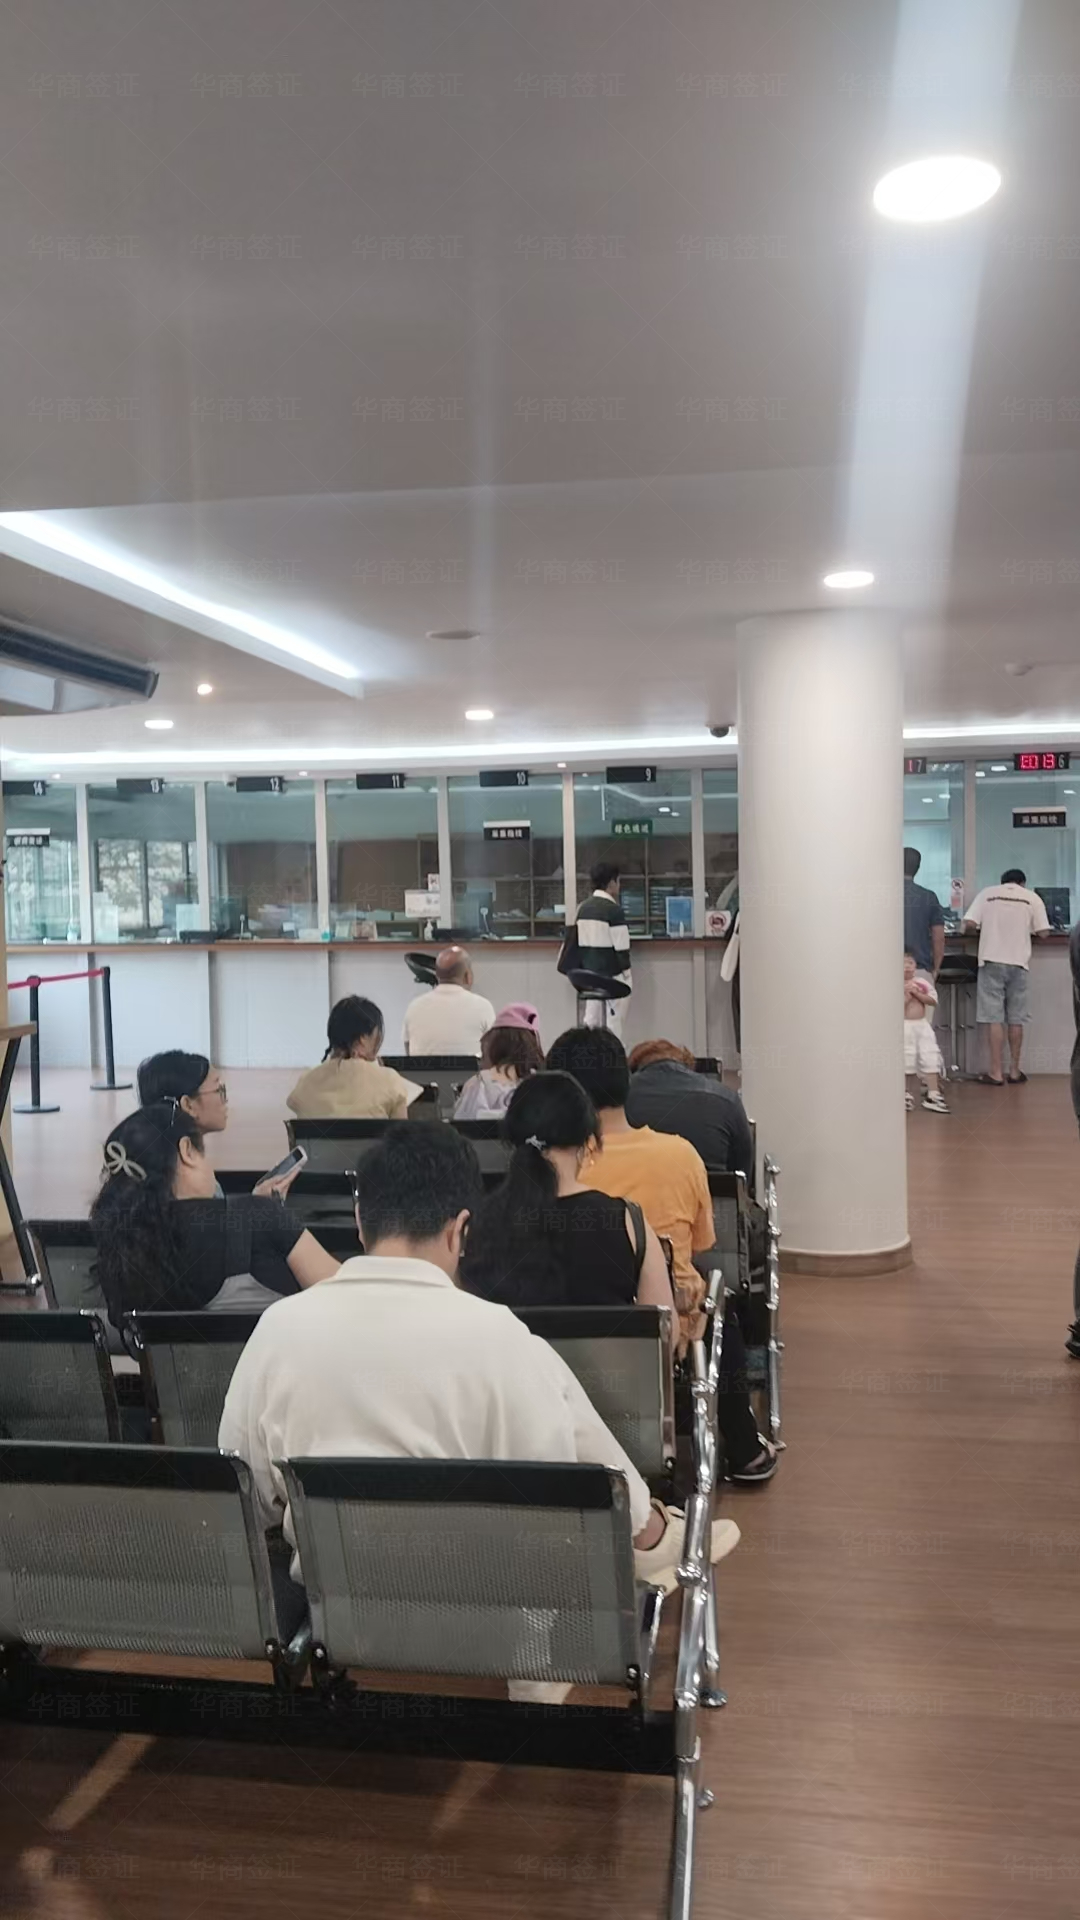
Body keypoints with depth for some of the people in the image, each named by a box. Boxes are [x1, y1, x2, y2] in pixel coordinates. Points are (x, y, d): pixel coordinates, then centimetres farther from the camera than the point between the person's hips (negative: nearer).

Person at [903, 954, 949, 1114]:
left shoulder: (922, 982, 4)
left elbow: (933, 1000, -3)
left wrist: (917, 993, -13)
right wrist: (907, 995, -22)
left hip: (922, 1026, 3)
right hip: (904, 1027, -3)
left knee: (930, 1060, 1)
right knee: (904, 1061, 4)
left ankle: (933, 1095, 5)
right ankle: (906, 1095, 19)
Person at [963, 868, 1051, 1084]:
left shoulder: (987, 893, 5)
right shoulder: (1032, 897, 6)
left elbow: (969, 925, -4)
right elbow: (1042, 933, 1)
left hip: (992, 961, -1)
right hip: (1018, 963, 1)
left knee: (994, 1018, -1)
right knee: (1015, 1019, 8)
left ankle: (996, 1073, -3)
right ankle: (1014, 1071, 14)